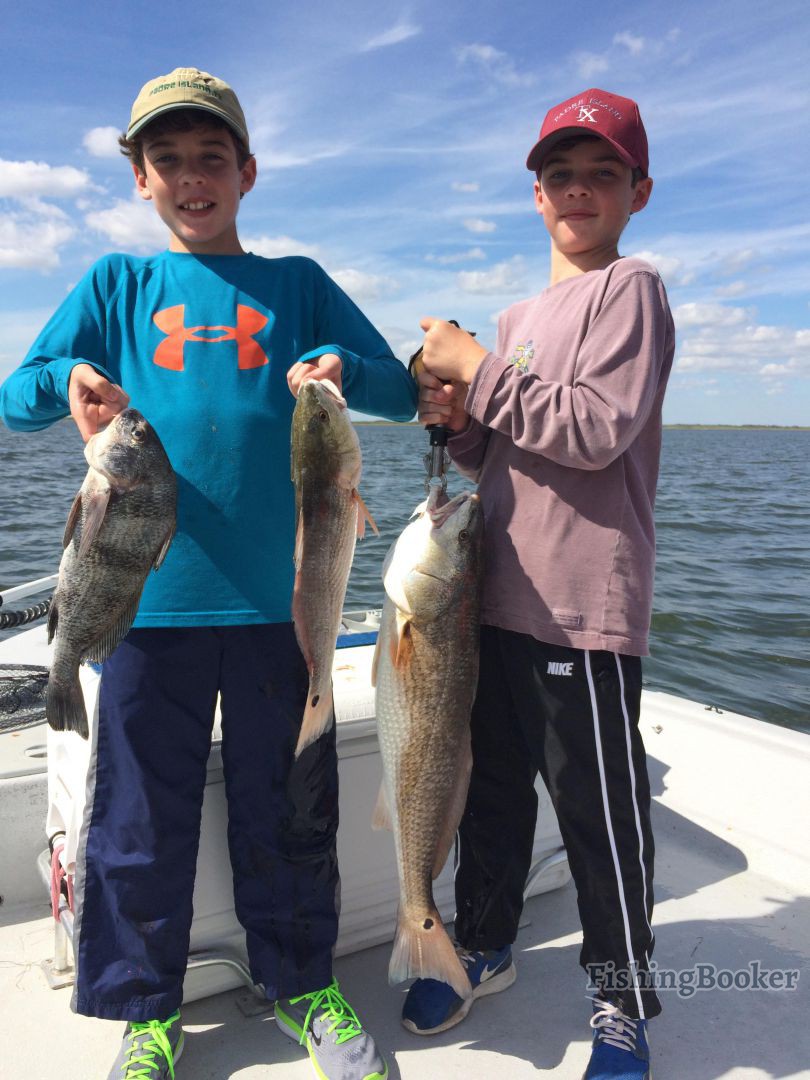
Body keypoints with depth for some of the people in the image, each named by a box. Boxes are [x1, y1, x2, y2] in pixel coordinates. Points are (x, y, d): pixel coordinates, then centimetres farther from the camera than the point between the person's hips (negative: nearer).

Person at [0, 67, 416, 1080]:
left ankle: (301, 983, 33)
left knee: (287, 805, 11)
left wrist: (344, 368, -13)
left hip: (277, 591, 0)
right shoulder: (116, 283, 11)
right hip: (149, 590, 0)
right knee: (140, 813, 9)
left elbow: (402, 391, 8)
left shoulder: (297, 284, 11)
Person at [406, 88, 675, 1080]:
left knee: (599, 807, 3)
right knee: (493, 782, 18)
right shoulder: (517, 317, 19)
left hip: (584, 608, -7)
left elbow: (598, 430, -17)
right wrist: (458, 419, 1)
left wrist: (478, 369, -12)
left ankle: (622, 1000, 25)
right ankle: (484, 945, 38)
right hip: (499, 594, 7)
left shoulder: (628, 289, -2)